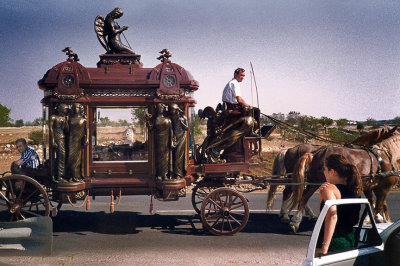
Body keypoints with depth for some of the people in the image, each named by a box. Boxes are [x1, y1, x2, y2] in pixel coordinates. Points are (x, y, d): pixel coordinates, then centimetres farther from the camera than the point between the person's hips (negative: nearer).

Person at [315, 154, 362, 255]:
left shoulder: (329, 189, -16)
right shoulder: (353, 189, 7)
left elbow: (332, 216, -31)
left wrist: (324, 247, -31)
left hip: (333, 243, -8)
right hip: (350, 241, 8)